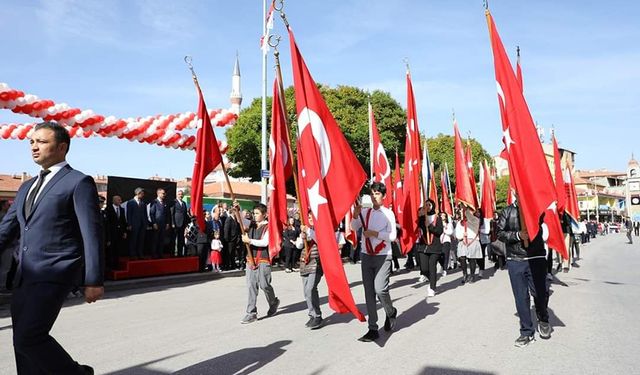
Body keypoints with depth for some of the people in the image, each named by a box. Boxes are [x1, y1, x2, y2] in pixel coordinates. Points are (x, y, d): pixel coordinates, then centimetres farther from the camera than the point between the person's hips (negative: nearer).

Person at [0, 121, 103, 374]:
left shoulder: (79, 182, -4)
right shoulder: (27, 187, 19)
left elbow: (91, 234, -10)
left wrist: (94, 280, -13)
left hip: (55, 274, -8)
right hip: (25, 277, 8)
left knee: (28, 337, -15)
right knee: (23, 341, 11)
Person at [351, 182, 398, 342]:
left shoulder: (388, 213, -2)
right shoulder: (365, 212, 7)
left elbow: (393, 236, -7)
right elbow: (354, 227, -2)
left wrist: (375, 233, -16)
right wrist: (355, 215, -18)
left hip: (383, 257, -4)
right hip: (366, 256, 4)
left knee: (380, 289, -14)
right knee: (369, 292, 3)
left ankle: (391, 312, 19)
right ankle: (373, 329, 11)